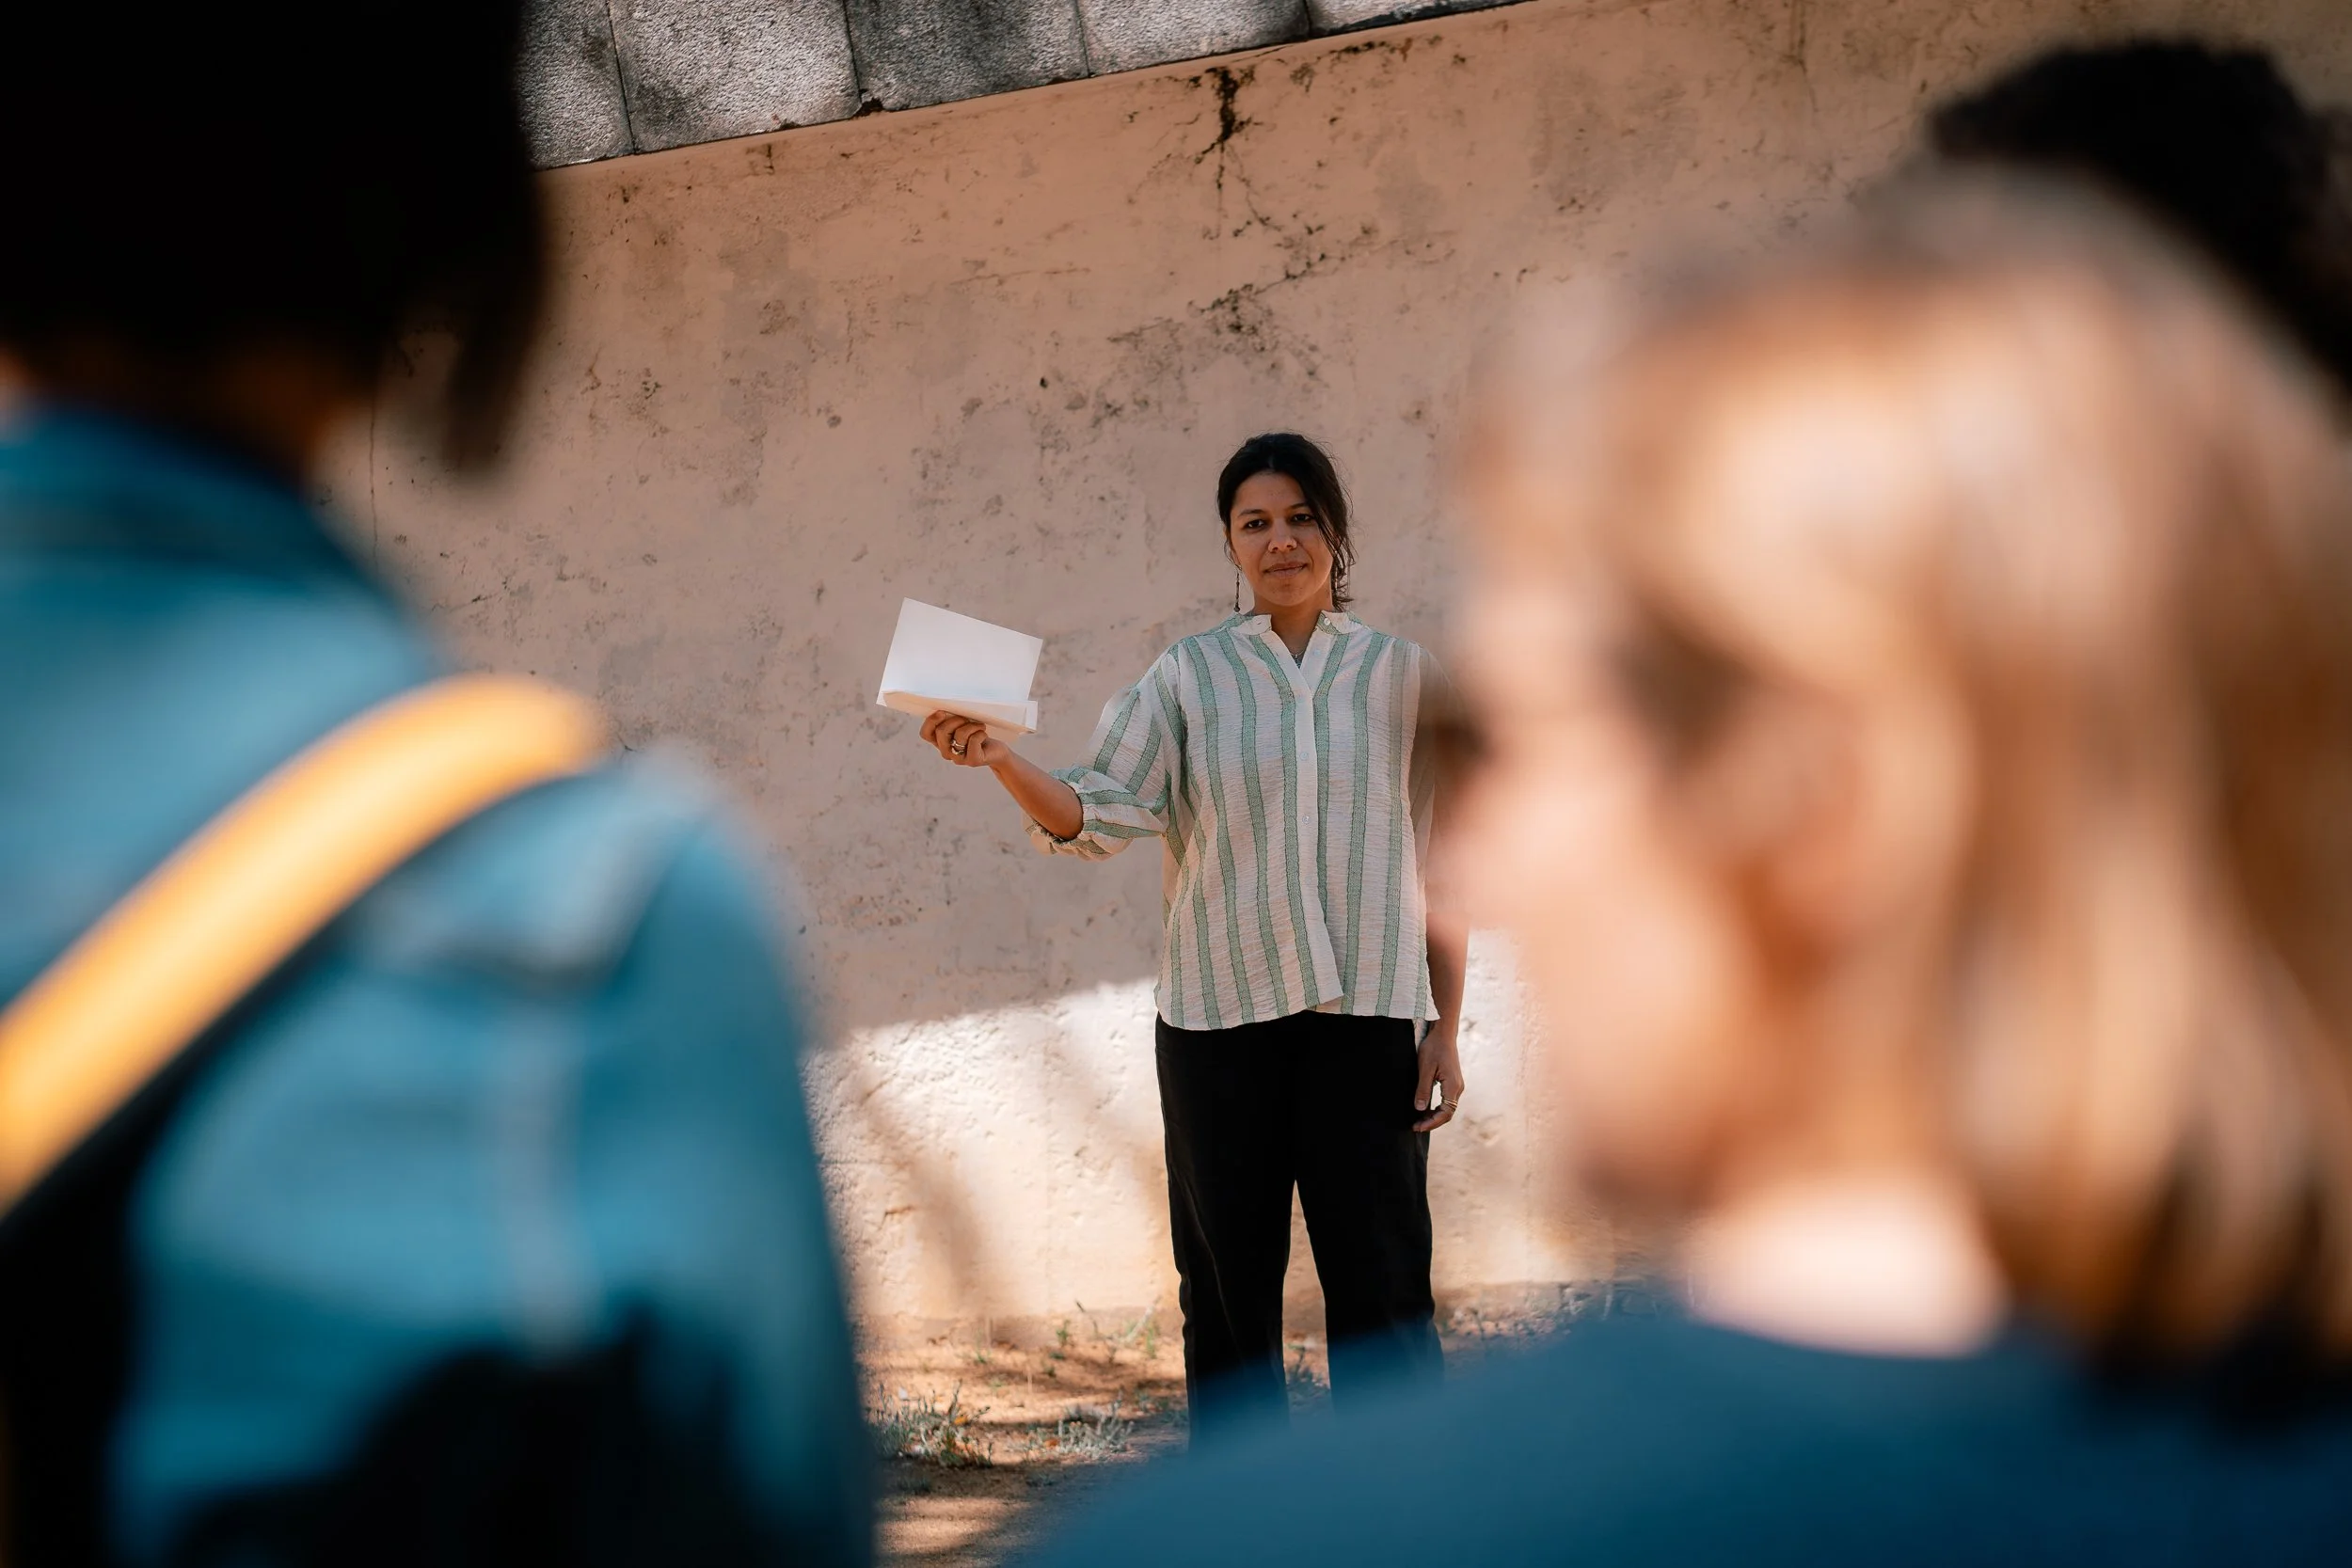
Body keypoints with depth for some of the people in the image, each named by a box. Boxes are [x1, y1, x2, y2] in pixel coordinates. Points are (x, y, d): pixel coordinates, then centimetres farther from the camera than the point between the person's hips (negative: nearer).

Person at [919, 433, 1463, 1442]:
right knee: (1228, 1291, 6)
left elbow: (1441, 869, 9)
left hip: (1367, 1017, 0)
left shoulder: (1403, 677, 8)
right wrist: (997, 761, -23)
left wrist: (1447, 1031, 5)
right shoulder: (1188, 677, 6)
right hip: (1217, 1017, 1)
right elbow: (1098, 815, -4)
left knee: (1381, 1289, -3)